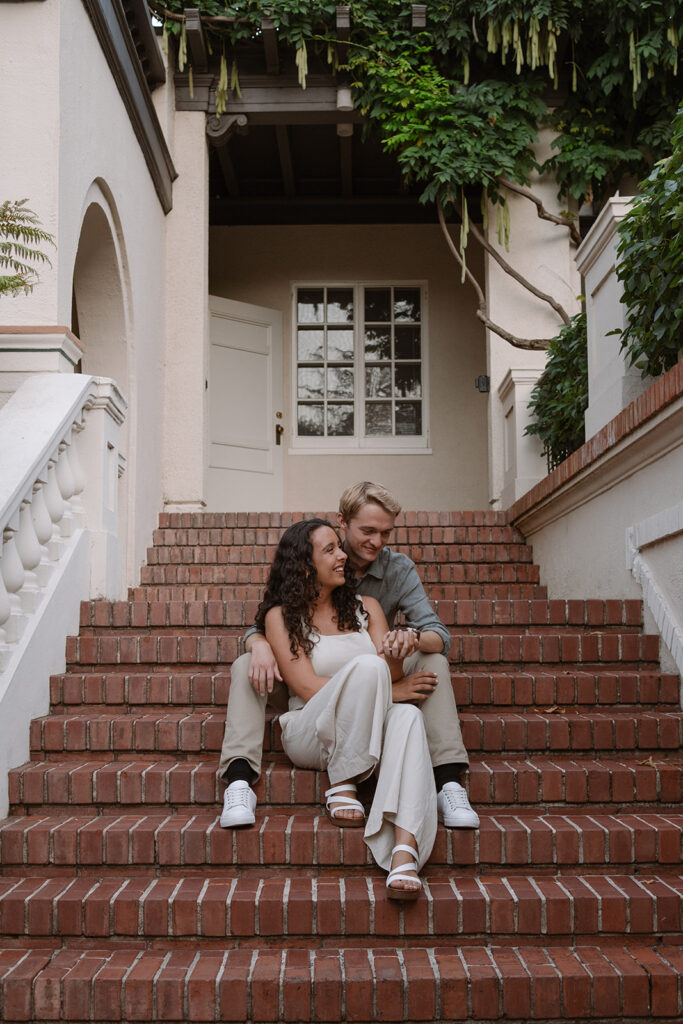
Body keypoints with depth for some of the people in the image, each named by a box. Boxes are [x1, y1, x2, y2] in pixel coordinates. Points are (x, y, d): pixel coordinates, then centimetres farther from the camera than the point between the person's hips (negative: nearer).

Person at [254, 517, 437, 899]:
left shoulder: (366, 607, 16)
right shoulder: (280, 616, 3)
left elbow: (393, 675, 4)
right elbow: (309, 688, -7)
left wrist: (394, 659, -20)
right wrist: (371, 681, -15)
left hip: (367, 735, 4)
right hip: (309, 733, -3)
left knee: (407, 714, -34)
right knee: (366, 666, -31)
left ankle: (405, 850, -50)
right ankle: (341, 786, -21)